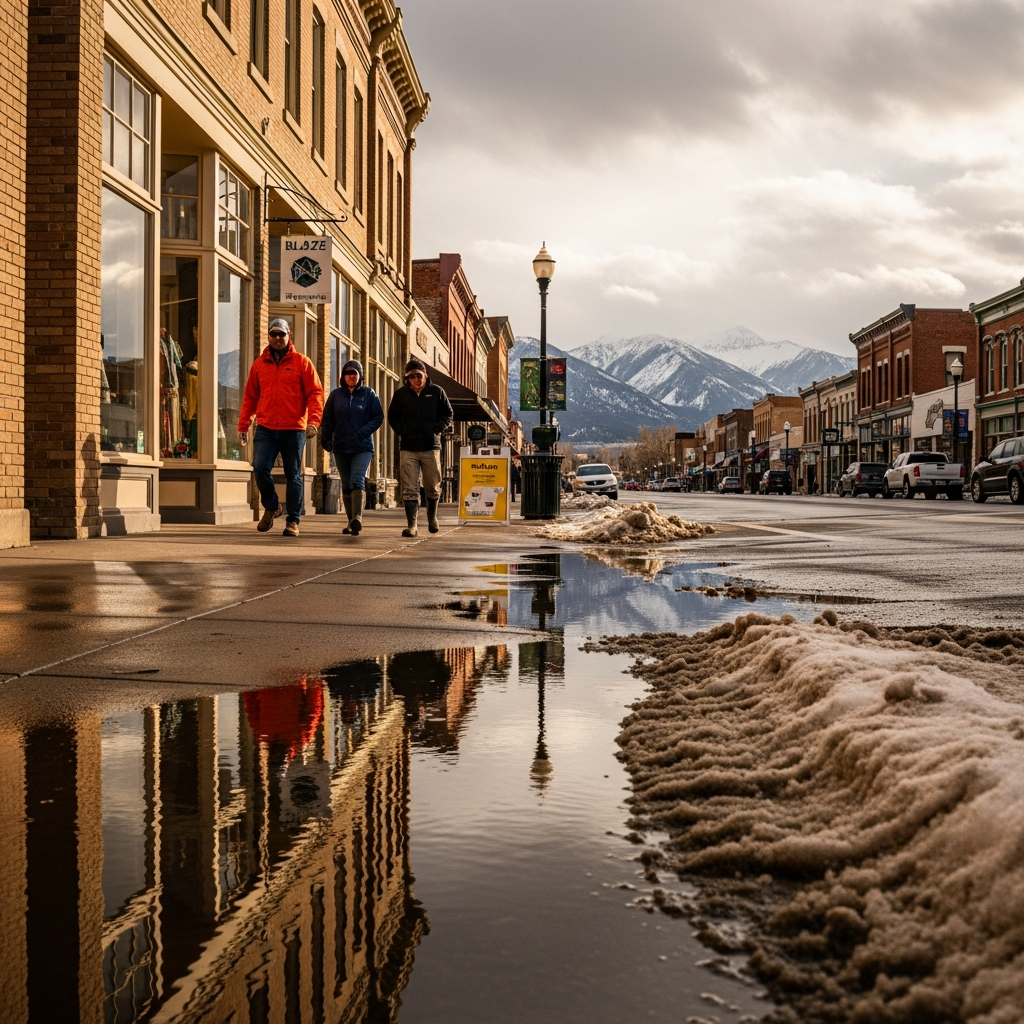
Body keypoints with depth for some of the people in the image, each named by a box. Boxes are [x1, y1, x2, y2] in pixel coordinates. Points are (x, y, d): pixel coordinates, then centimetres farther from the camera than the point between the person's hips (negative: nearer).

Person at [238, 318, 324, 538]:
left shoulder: (301, 362, 3)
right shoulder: (259, 363, 12)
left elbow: (315, 393, -2)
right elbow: (250, 396, 15)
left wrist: (313, 420, -15)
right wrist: (243, 425, 9)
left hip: (294, 429, -2)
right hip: (266, 429, 2)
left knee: (293, 476, 3)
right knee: (261, 468, -12)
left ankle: (293, 521, 12)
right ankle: (271, 507, 12)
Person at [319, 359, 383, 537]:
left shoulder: (369, 394, 3)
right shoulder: (336, 394, 10)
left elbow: (378, 417, -1)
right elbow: (327, 418, 9)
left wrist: (362, 433, -15)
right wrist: (325, 437, -5)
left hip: (363, 447, -3)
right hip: (340, 447, 3)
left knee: (357, 480, -20)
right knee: (346, 485, 8)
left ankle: (357, 518, -34)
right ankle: (351, 522, 15)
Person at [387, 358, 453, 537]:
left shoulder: (436, 392, 2)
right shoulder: (401, 394, 4)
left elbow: (448, 414, 10)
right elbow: (392, 416, 14)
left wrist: (437, 429, -4)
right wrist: (401, 431, 0)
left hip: (431, 447, 0)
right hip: (408, 448, 0)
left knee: (433, 487, 9)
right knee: (409, 489, -5)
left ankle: (432, 516, 34)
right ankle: (412, 525, -6)